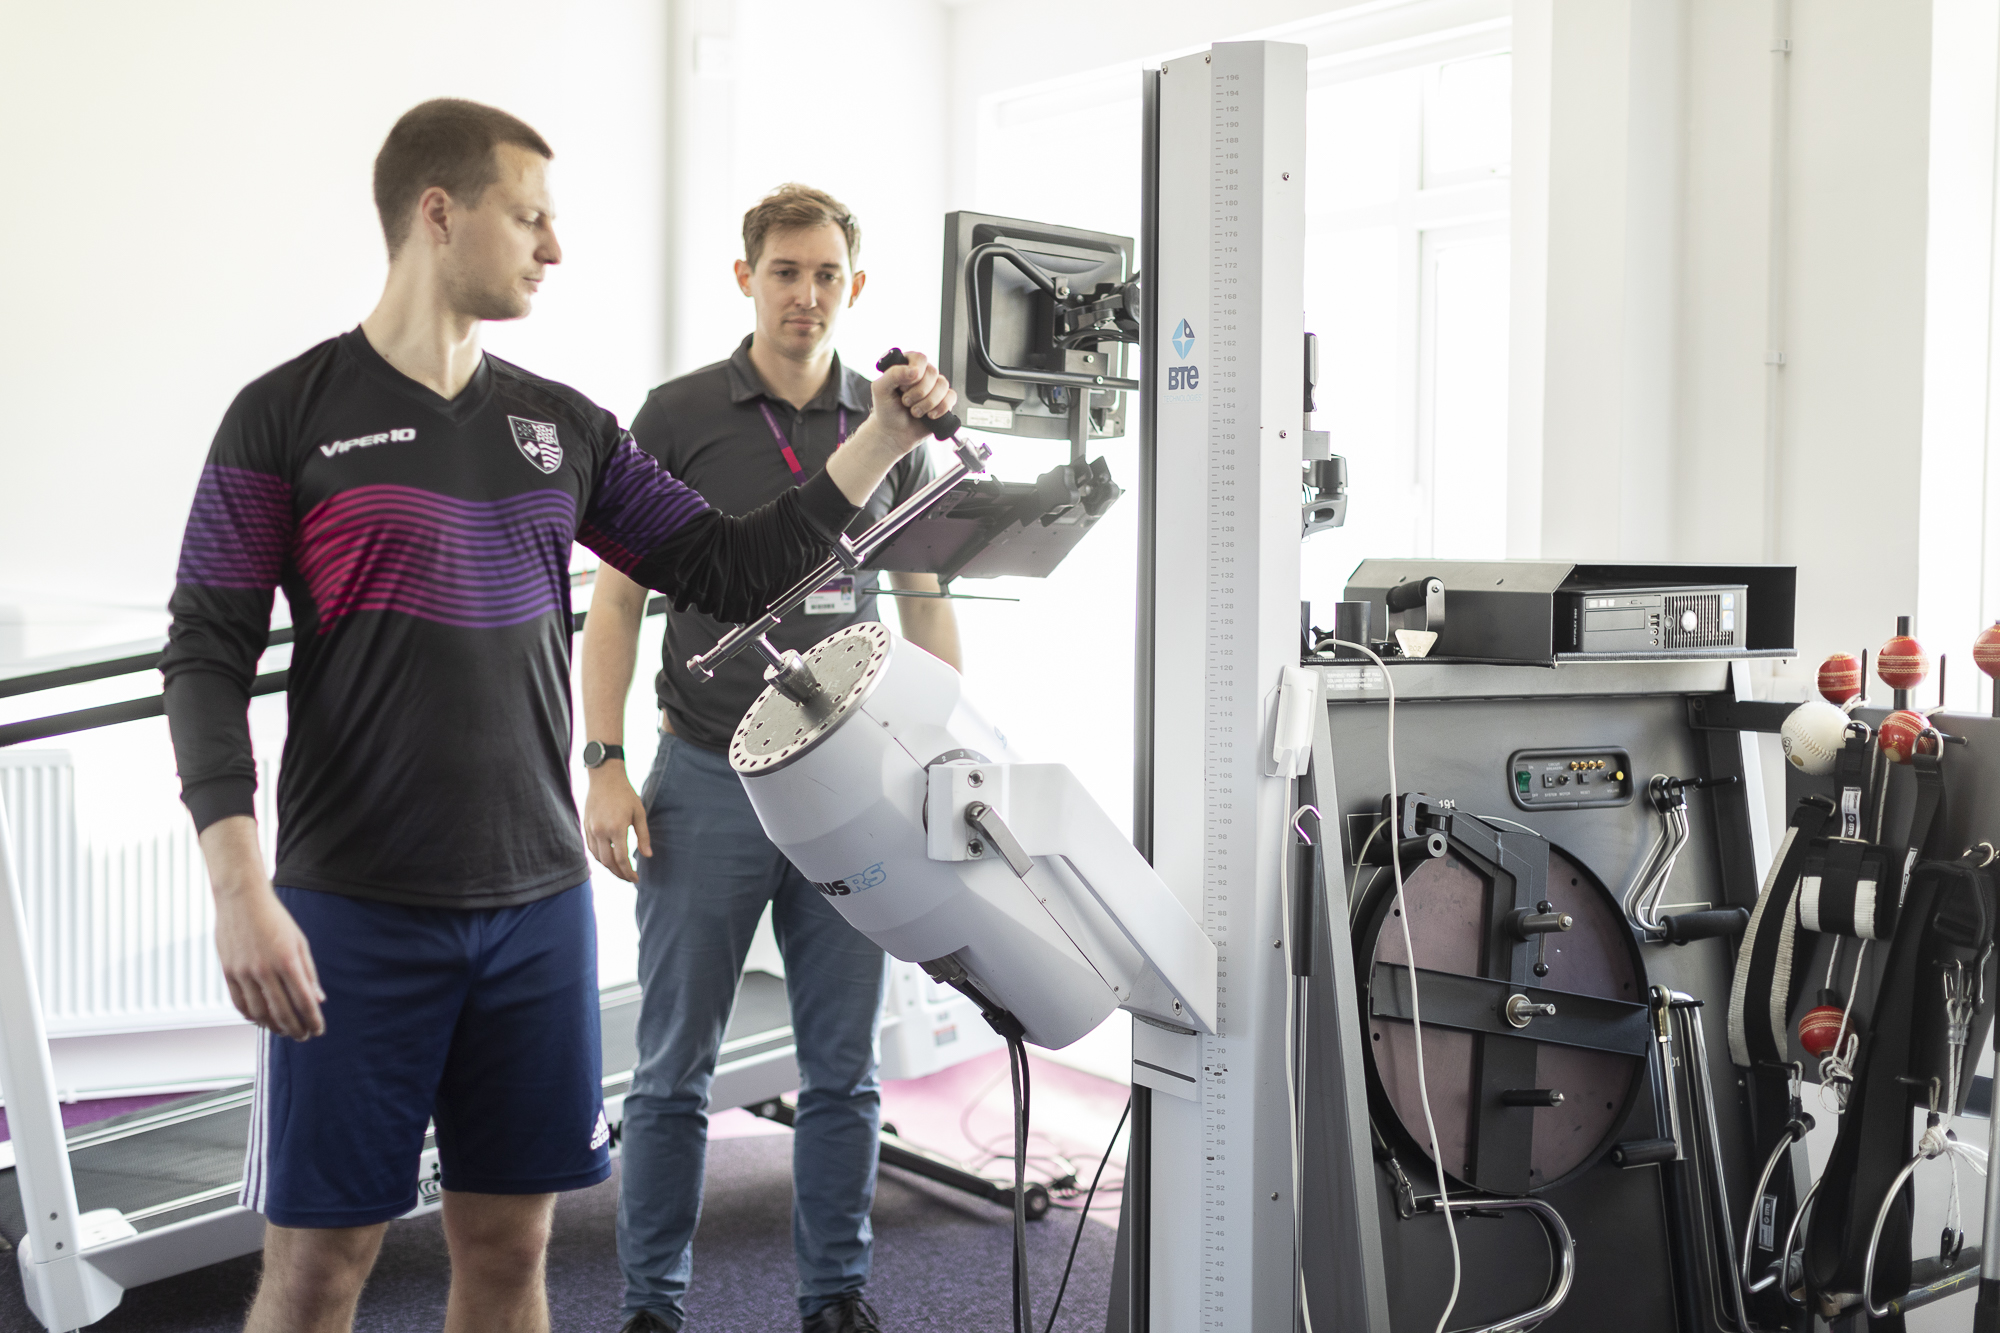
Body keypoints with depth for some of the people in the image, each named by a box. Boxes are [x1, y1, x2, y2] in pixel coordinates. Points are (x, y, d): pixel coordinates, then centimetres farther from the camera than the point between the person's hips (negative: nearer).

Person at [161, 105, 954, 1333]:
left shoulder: (563, 426, 10)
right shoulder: (290, 414, -3)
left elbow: (730, 571, 12)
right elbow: (208, 658, -6)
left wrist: (884, 443, 5)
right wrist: (240, 889, -16)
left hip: (539, 900, 4)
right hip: (355, 909, -4)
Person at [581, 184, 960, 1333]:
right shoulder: (679, 416, 0)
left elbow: (927, 605, 13)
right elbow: (617, 601, 0)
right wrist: (605, 765, -8)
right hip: (707, 783, -2)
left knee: (844, 1067, 9)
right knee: (676, 1067, 5)